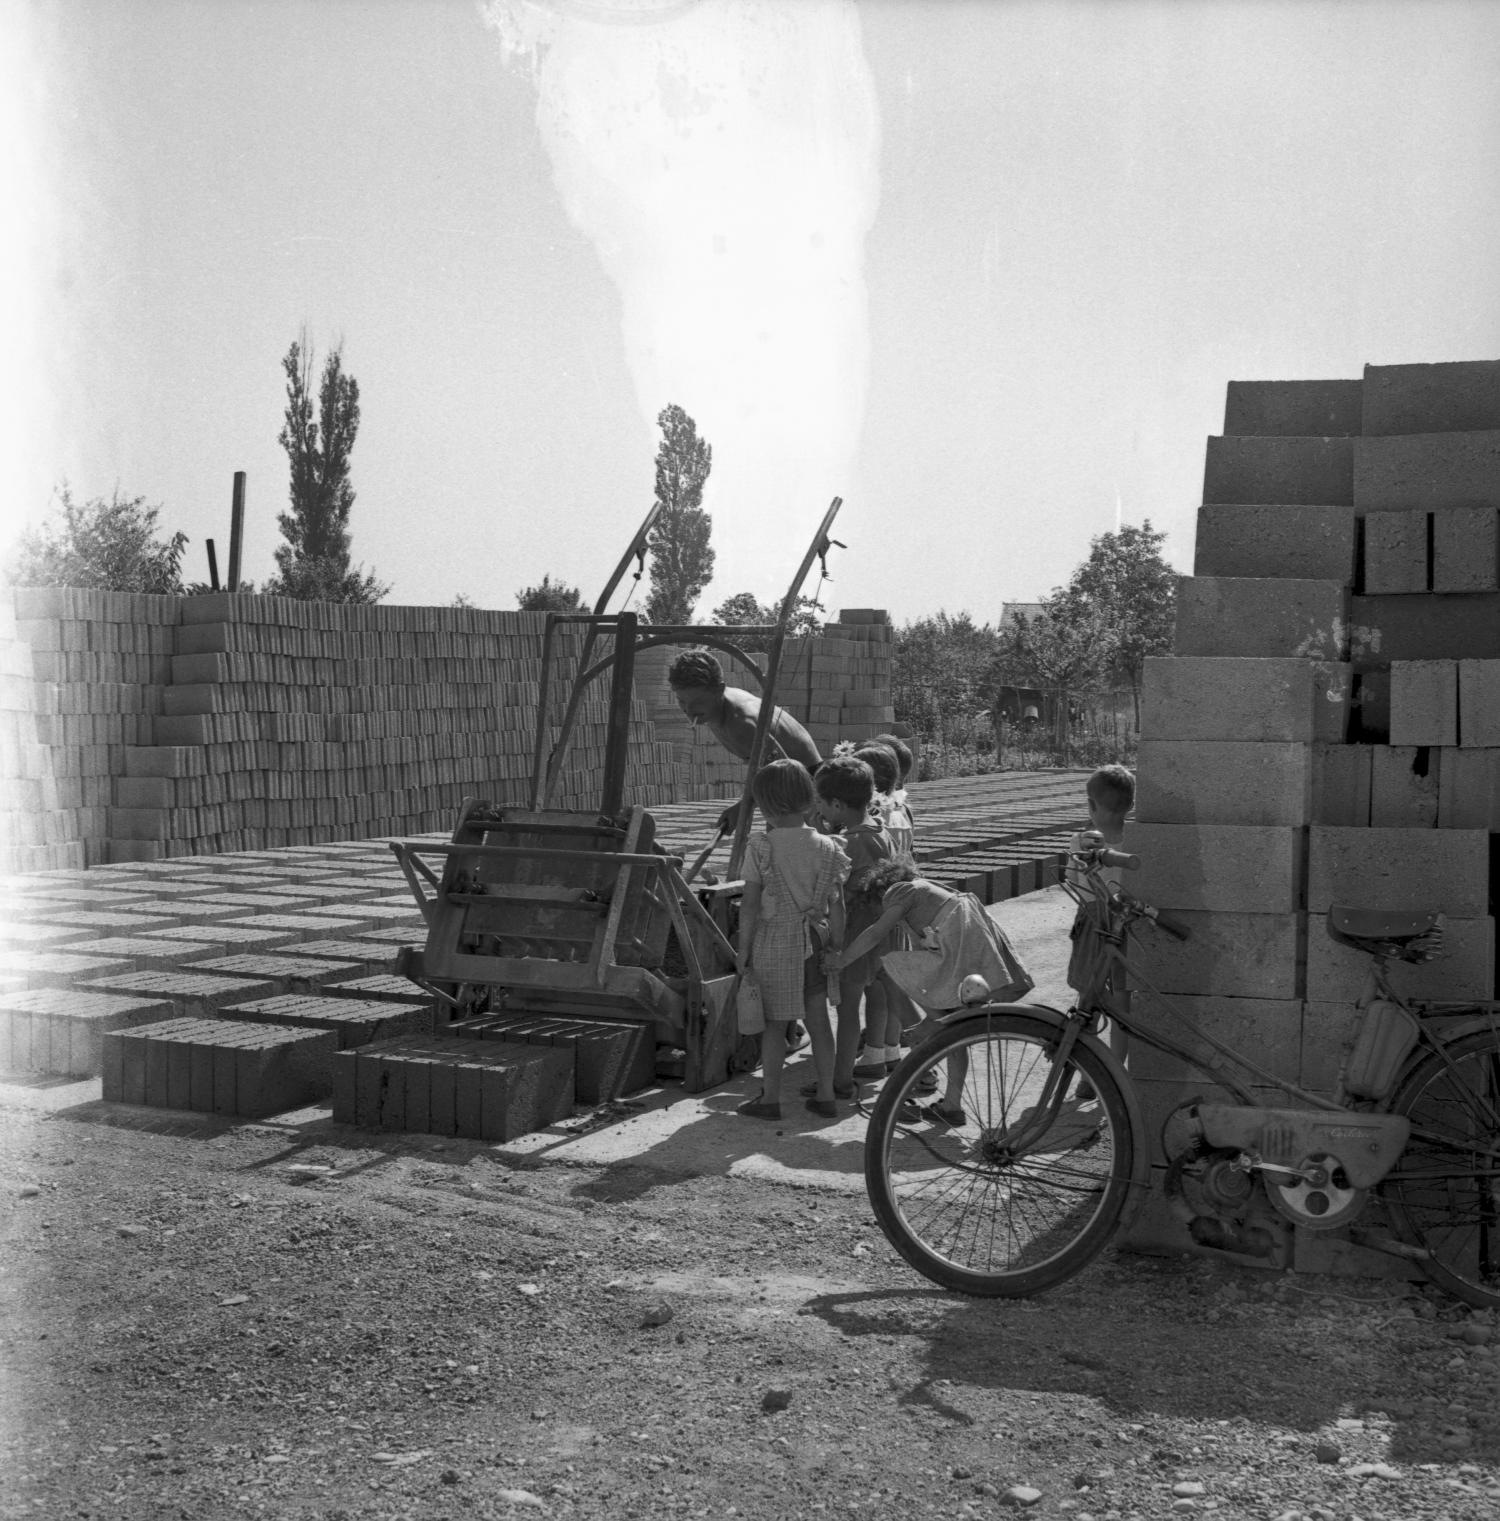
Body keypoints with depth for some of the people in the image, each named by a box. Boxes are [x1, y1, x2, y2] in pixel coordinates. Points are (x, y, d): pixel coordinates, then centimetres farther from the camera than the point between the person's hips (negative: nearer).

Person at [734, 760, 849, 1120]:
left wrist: (744, 950, -3)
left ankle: (770, 1098, 14)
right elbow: (836, 905, 0)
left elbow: (750, 904, -11)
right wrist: (837, 948, 10)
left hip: (773, 939, -3)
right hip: (814, 941, 4)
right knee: (818, 1020, 12)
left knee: (774, 1023, 7)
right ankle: (825, 1094, 19)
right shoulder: (828, 847, -2)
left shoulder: (760, 847, -13)